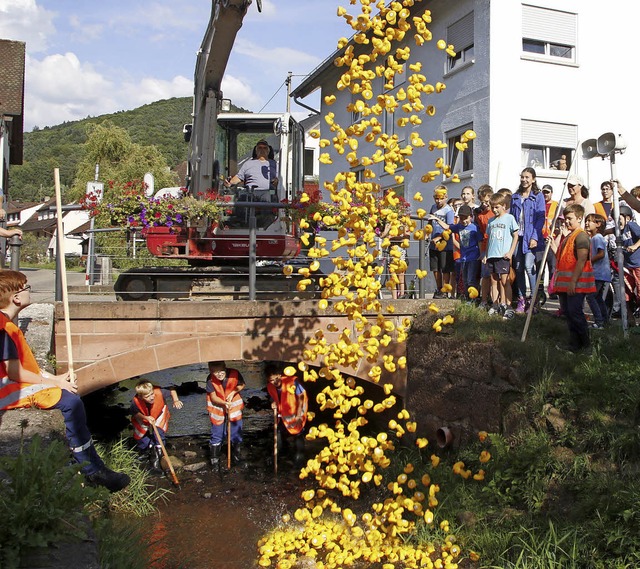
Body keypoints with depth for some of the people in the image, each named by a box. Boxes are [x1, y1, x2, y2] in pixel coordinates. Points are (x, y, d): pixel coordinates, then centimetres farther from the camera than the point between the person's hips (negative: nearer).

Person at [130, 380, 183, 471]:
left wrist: (176, 400, -34)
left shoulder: (159, 393, -37)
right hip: (143, 419, 0)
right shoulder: (136, 401, -35)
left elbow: (172, 391, -17)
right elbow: (134, 413, -16)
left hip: (159, 417, 0)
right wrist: (145, 417, -32)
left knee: (158, 431, -24)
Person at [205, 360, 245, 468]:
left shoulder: (234, 374, -24)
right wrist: (224, 403, -33)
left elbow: (241, 385, -3)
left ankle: (236, 453, 38)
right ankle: (214, 458, 26)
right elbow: (213, 397, -17)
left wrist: (233, 392, -19)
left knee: (236, 433, 14)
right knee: (217, 436, 7)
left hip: (234, 407, 1)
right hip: (218, 409, -1)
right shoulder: (210, 379, -24)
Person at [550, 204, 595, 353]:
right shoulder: (567, 236, 20)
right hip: (565, 283, 10)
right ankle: (574, 343, 19)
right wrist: (553, 245, 8)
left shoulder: (581, 235, -11)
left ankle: (585, 344, 1)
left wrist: (573, 281, -23)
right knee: (567, 312, 11)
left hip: (576, 283, -10)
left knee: (575, 312, -9)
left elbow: (582, 260, -18)